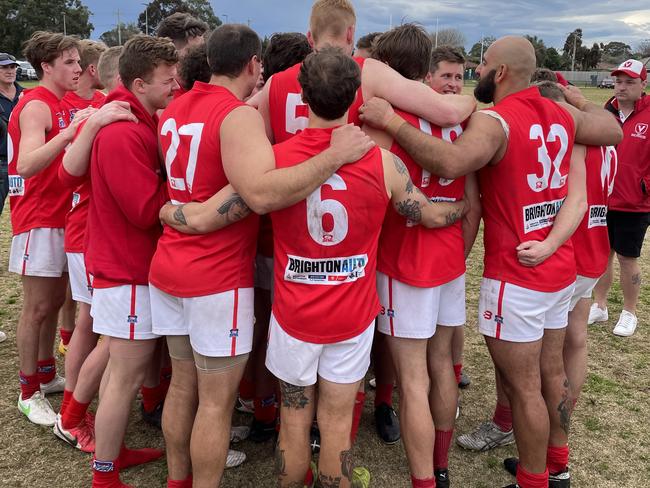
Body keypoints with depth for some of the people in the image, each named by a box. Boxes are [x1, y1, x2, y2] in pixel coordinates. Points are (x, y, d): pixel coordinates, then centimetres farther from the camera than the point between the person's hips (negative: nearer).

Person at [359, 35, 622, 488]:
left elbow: (451, 163, -38)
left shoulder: (494, 121, -18)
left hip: (515, 276, -8)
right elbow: (613, 130, 21)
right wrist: (574, 97, 32)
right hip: (560, 269, 9)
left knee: (523, 388, 5)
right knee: (551, 372, 21)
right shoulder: (561, 115, 4)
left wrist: (391, 121, -30)